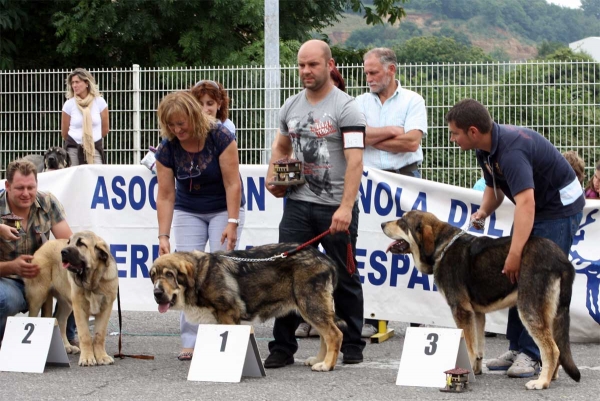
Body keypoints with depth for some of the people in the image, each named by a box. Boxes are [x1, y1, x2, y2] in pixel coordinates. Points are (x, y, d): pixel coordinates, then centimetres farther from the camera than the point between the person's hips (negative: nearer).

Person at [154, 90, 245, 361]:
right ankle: (190, 342, -6)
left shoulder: (219, 136, -24)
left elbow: (232, 183, -22)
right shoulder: (167, 148, -15)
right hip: (188, 211, 3)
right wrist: (163, 236, -19)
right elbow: (165, 195, -14)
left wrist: (232, 223, -26)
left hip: (224, 208, -3)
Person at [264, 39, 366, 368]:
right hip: (298, 204, 5)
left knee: (344, 278, 5)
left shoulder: (345, 108, -9)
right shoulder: (291, 107, 10)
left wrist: (345, 208, -28)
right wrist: (272, 175, 8)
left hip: (336, 208, -5)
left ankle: (352, 347, 17)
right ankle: (282, 347, 7)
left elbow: (354, 161, -18)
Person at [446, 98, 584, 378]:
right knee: (516, 279, 6)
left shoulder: (511, 149, -33)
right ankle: (516, 349, 10)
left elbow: (525, 203, -44)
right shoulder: (485, 150, -2)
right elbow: (494, 187, 14)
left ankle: (530, 354, -11)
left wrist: (515, 254, -51)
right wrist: (484, 211, -8)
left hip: (559, 207, -10)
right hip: (533, 206, 10)